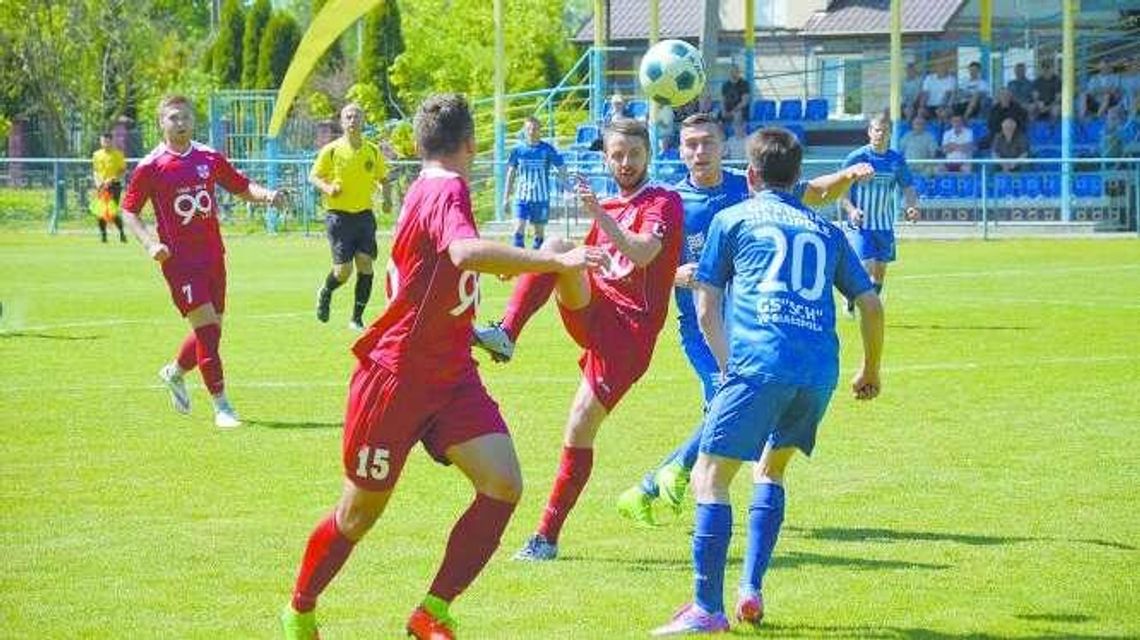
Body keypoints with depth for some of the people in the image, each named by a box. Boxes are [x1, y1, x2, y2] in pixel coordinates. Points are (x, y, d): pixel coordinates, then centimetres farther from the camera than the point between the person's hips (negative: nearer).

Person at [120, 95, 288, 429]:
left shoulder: (210, 158, 7)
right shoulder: (151, 167, -4)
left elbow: (241, 187, 16)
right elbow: (128, 211, 1)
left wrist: (268, 196, -4)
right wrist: (150, 243, -14)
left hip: (213, 256, 5)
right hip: (179, 260, -5)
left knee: (211, 329, 11)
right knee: (207, 326, -15)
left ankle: (175, 373, 41)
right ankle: (221, 406, -9)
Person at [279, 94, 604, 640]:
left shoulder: (433, 189, 9)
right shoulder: (445, 192, -21)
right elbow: (466, 252, -43)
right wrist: (554, 261, -47)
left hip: (449, 376, 8)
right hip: (394, 379, -8)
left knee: (503, 483, -13)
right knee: (360, 515, 8)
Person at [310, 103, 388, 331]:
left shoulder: (373, 151, 5)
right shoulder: (331, 150, -4)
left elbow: (382, 178, 18)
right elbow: (313, 176, 2)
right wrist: (327, 187, -18)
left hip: (365, 215, 3)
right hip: (339, 215, -3)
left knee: (365, 265, -6)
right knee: (343, 270, -7)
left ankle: (357, 319, 6)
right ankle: (325, 293, 27)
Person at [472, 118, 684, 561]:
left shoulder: (663, 202, -1)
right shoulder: (607, 208, 22)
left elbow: (642, 254, -19)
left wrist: (600, 216, -29)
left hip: (629, 329, -6)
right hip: (591, 313, 6)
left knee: (580, 430, -10)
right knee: (557, 247, -23)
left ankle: (547, 536, -1)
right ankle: (505, 334, -39)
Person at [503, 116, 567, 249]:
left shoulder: (547, 149, -4)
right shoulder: (518, 150, 2)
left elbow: (561, 169, -1)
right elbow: (511, 174, 9)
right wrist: (506, 198, 8)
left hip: (541, 198, -1)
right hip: (522, 197, 1)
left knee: (539, 232, 7)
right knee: (519, 229, -13)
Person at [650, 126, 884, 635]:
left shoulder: (733, 219, 15)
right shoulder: (826, 232, 24)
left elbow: (707, 310, 12)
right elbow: (870, 304, 21)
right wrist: (871, 372, 34)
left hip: (758, 362, -5)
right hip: (820, 371, 5)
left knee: (710, 478, -1)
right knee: (770, 468, 25)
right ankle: (751, 592, 13)